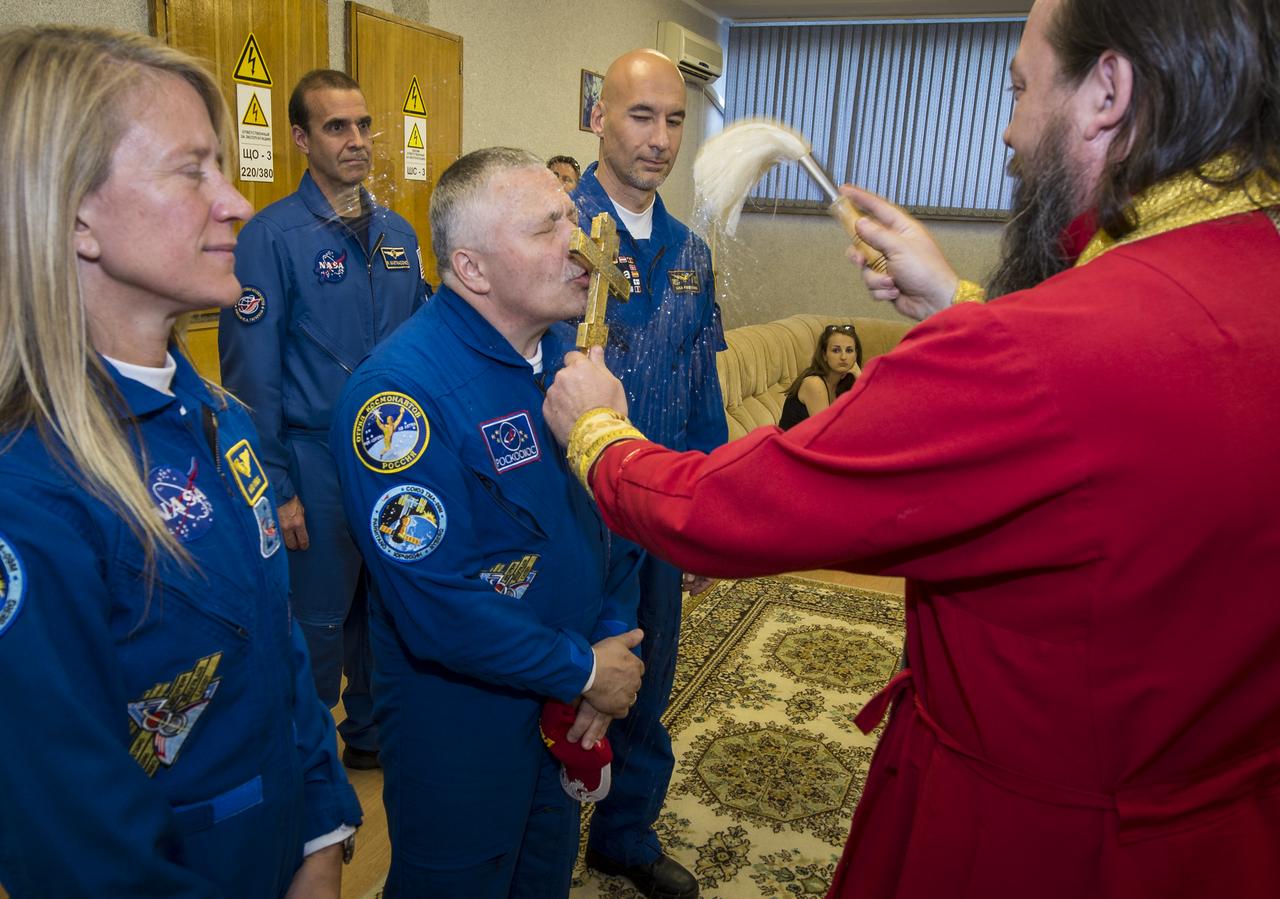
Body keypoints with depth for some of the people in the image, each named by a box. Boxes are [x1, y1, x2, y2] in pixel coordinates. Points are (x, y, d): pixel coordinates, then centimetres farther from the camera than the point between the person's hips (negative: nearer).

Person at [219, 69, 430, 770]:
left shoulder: (398, 233, 7)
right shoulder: (272, 236, -10)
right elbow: (251, 375, -11)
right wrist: (276, 489, -13)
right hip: (318, 466, -5)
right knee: (319, 620, 8)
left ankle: (373, 734, 39)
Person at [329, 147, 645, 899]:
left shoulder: (567, 359, -2)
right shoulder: (402, 389, -27)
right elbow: (438, 609, -30)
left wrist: (614, 652, -6)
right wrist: (583, 670, -18)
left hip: (571, 711, 7)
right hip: (461, 726, -6)